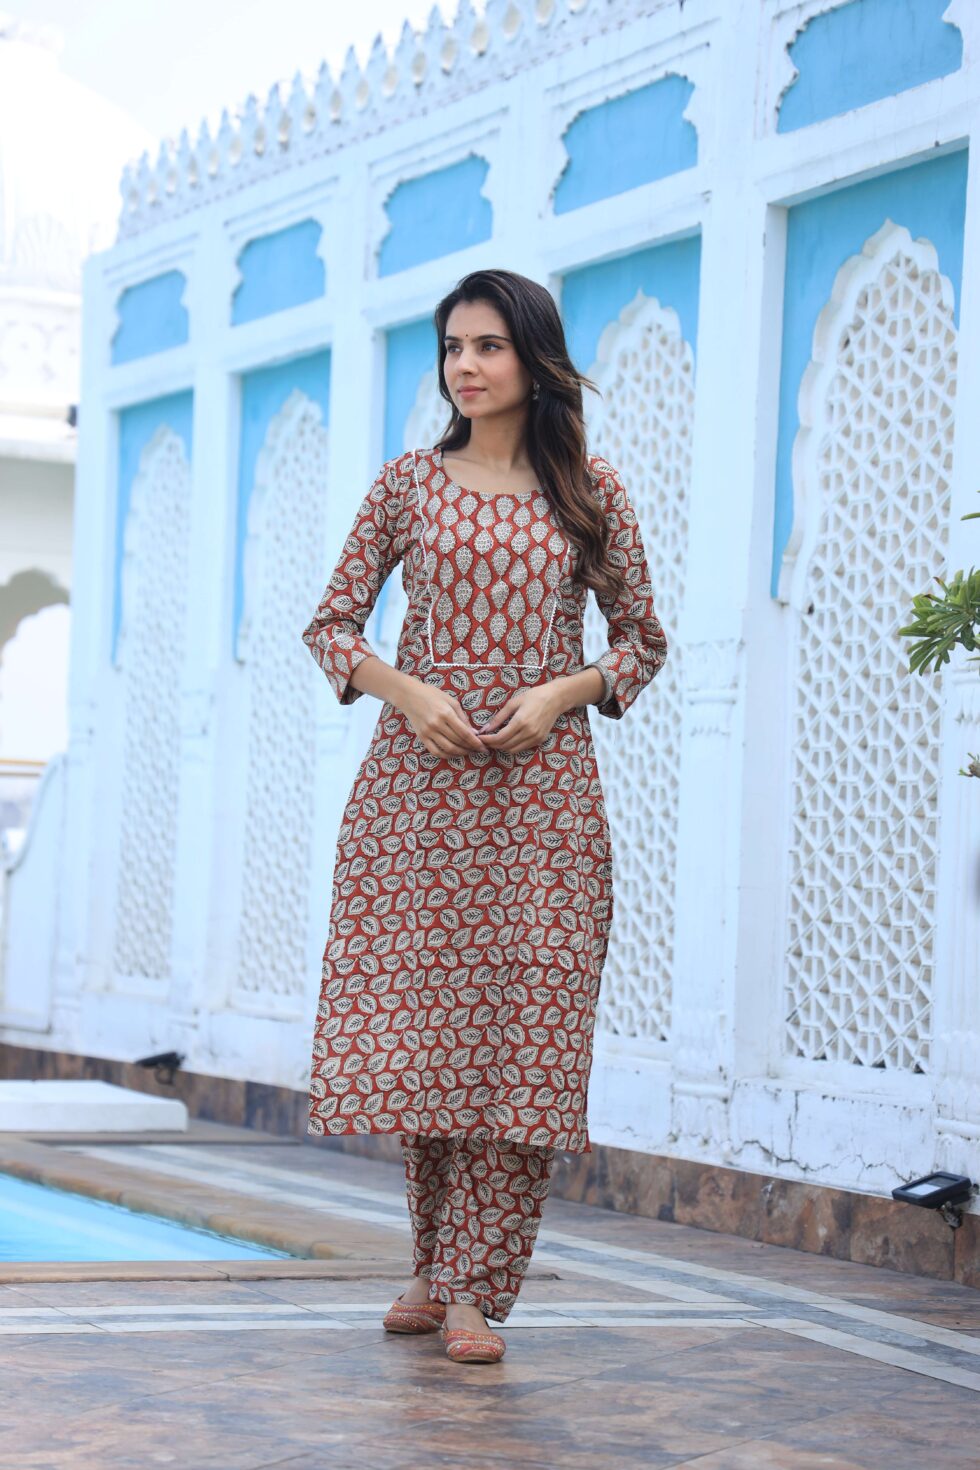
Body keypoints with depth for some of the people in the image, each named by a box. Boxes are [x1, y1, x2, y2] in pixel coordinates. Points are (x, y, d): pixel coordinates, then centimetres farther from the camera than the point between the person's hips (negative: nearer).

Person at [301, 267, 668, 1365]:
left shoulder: (589, 491, 6)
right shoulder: (409, 484, 8)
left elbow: (643, 640, 10)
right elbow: (331, 625, 9)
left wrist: (563, 691, -8)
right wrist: (405, 691, -9)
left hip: (540, 786, -1)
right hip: (416, 781, 1)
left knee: (521, 1027, -6)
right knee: (417, 1022, 1)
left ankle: (475, 1287, 0)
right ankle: (436, 1262, 19)